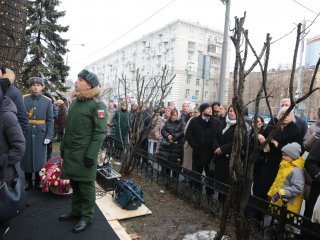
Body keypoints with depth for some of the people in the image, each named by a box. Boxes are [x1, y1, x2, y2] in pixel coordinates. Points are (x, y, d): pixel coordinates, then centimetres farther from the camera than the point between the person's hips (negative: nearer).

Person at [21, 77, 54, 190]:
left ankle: (38, 181, 23)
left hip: (41, 135, 0)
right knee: (27, 157, 9)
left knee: (40, 158, 8)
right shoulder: (23, 99, 0)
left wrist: (48, 136, -6)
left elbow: (50, 120, 0)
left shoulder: (48, 101, 0)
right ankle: (28, 181, 25)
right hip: (26, 134, 0)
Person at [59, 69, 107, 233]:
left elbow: (100, 132, -17)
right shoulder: (75, 102, 12)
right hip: (70, 153, 8)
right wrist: (63, 147, 18)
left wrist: (91, 155, -20)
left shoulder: (97, 105, -13)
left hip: (85, 154, -7)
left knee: (86, 186, 5)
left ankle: (87, 217, 20)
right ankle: (76, 211, 35)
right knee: (74, 183, 18)